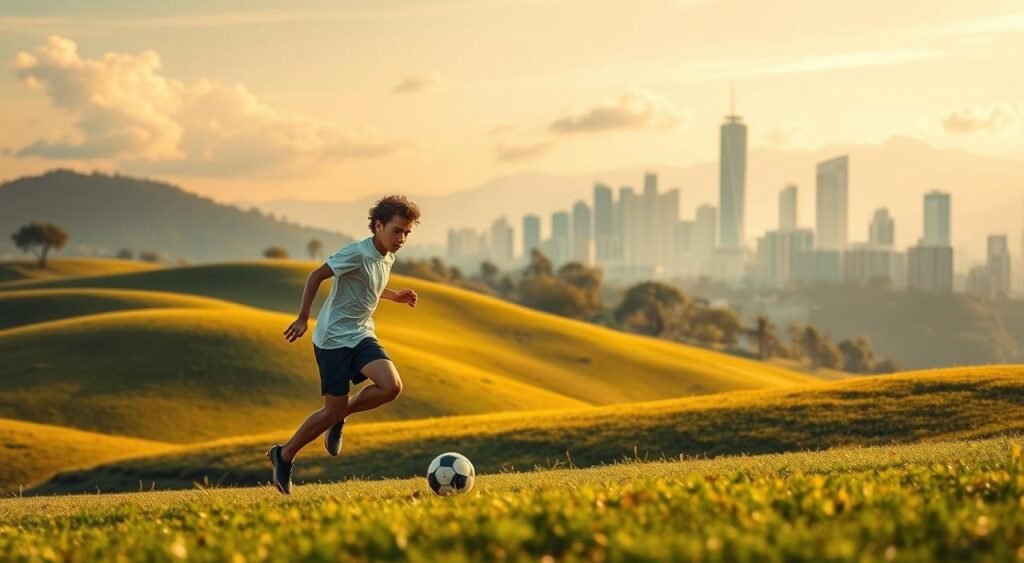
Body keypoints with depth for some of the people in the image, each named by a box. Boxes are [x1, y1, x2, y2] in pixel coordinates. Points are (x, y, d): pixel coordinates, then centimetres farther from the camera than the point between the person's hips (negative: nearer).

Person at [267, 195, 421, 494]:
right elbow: (316, 276, -16)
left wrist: (396, 296, 10)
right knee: (333, 410, -5)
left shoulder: (387, 258, 7)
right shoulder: (357, 253, -18)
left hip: (362, 335, 7)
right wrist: (303, 318, -18)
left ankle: (341, 417, 7)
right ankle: (284, 455, 16)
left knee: (391, 386, -18)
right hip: (334, 338, -7)